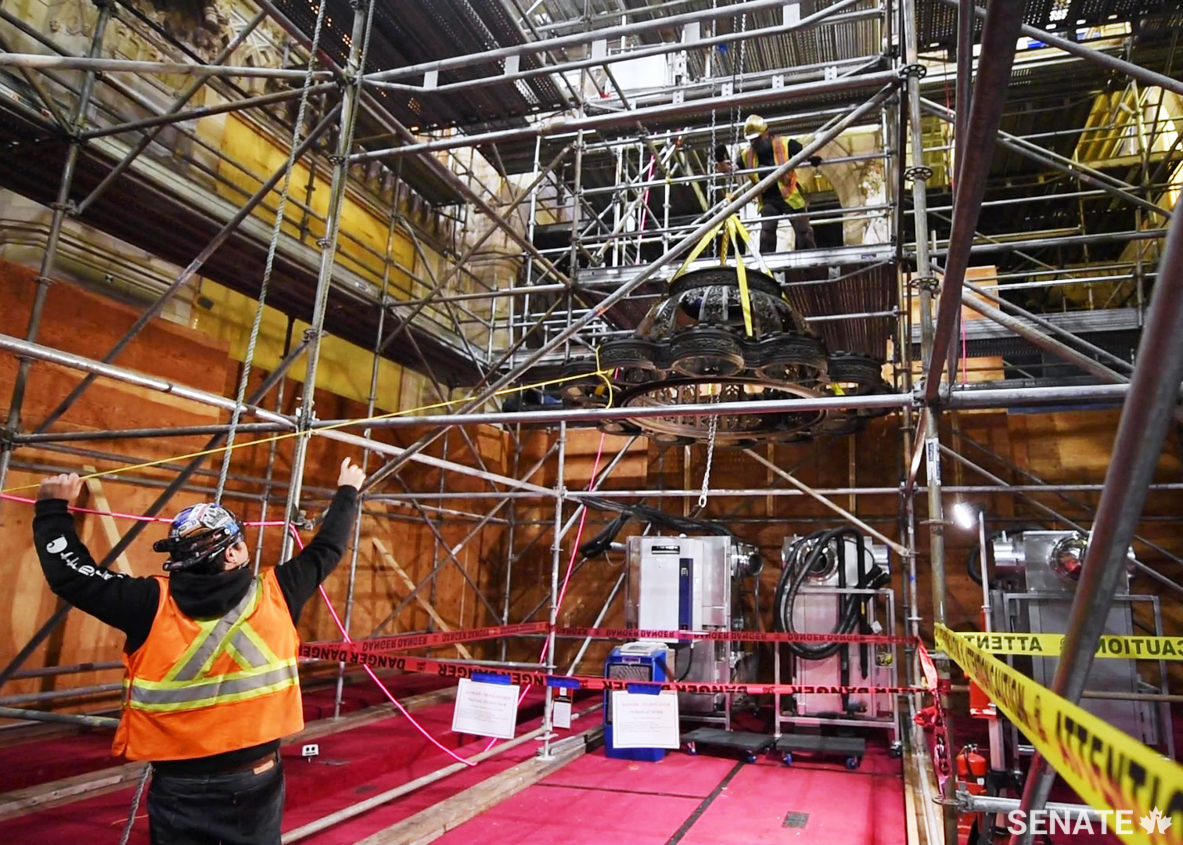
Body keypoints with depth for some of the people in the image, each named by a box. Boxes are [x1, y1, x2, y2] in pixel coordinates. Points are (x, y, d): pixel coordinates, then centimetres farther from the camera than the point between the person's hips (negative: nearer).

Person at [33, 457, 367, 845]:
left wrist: (53, 508, 8)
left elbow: (70, 573, -6)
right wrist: (348, 491, 16)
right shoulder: (275, 593, -12)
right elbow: (325, 550, 2)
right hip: (256, 780, 1)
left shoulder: (151, 605, -16)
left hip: (180, 788, -1)